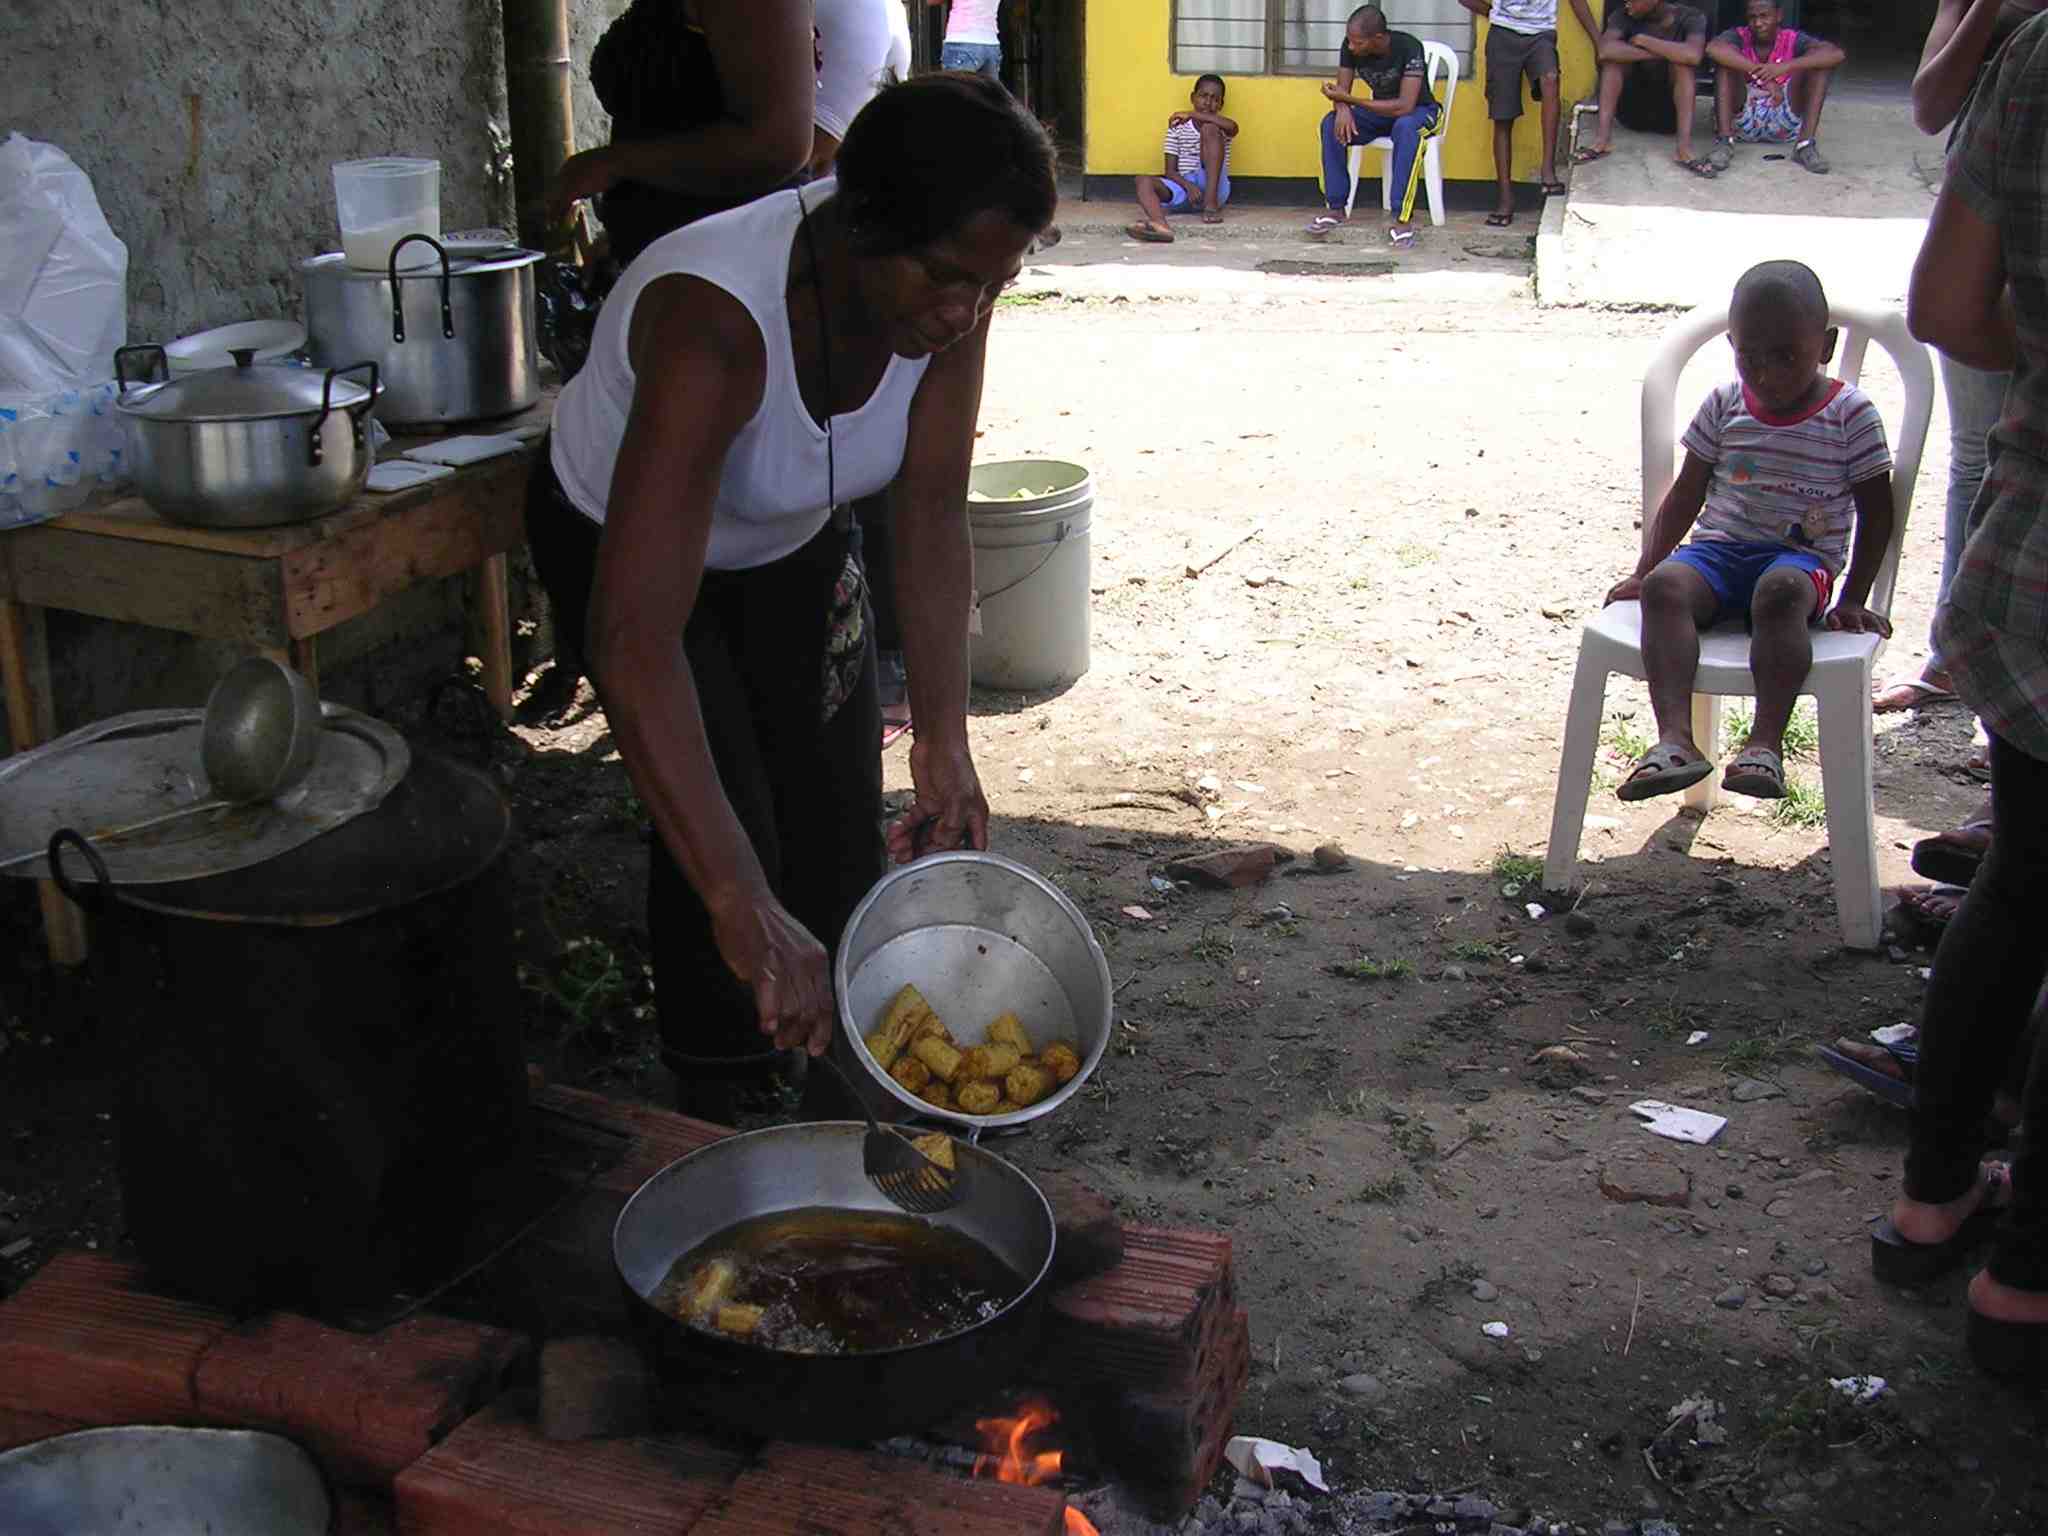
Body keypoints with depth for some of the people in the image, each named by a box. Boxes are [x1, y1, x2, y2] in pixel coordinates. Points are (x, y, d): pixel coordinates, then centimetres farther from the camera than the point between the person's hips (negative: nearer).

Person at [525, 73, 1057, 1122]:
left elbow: (932, 514, -20)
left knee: (840, 808, 5)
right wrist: (744, 909, -61)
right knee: (722, 825, -15)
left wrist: (945, 741, -31)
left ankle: (843, 1086, 27)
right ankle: (720, 1120, 8)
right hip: (623, 537, -5)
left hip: (792, 538, 5)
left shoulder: (947, 287, -28)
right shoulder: (714, 322, -46)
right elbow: (634, 639, -55)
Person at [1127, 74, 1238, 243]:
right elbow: (1170, 171, 3)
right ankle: (1160, 226, -61)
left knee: (1209, 129, -19)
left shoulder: (1221, 127, 7)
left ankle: (1211, 204, -29)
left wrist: (1192, 114, -17)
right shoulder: (1177, 128, 10)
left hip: (1213, 188, -2)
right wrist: (1188, 186, -19)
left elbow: (1233, 127, -21)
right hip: (1183, 186, 2)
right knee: (1144, 181, -26)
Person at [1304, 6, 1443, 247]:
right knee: (1332, 123, -20)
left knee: (1406, 128, -39)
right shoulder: (1350, 46, -15)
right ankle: (1336, 208, -13)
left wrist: (1349, 99, -36)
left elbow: (1405, 106, -35)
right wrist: (1343, 107, -35)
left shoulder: (1408, 47, -30)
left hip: (1420, 110, -5)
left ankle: (1402, 218, -35)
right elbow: (1342, 89, -9)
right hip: (1381, 110, 5)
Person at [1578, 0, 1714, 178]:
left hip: (1670, 111, -1)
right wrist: (1664, 54, -27)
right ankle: (1602, 137, -32)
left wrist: (1642, 40, -24)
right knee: (1615, 54, -20)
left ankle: (1685, 147, -38)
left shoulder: (1691, 17, -10)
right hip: (1633, 109, 1)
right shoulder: (1624, 15, -8)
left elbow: (1693, 55, -32)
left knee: (1682, 61, -27)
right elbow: (1605, 50, -30)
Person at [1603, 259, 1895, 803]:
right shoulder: (1725, 405, 11)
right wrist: (1644, 571, 10)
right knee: (1666, 586, -30)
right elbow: (1686, 494, 17)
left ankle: (1766, 742, -47)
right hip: (1719, 547, 3)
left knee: (1780, 591, -40)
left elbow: (1876, 514, 5)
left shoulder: (1851, 415, 2)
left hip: (1801, 557, -3)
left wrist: (1854, 600, -3)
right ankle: (1676, 738, -44)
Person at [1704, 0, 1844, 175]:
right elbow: (1713, 48, -29)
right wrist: (1762, 73, -36)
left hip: (1784, 122, 1)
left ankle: (1805, 144, -24)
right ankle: (1724, 141, -29)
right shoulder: (1739, 37, -4)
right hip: (1742, 120, -1)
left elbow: (1837, 53, -20)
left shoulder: (1793, 40, -2)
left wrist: (1785, 67, -33)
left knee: (1823, 61, -12)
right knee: (1726, 59, -19)